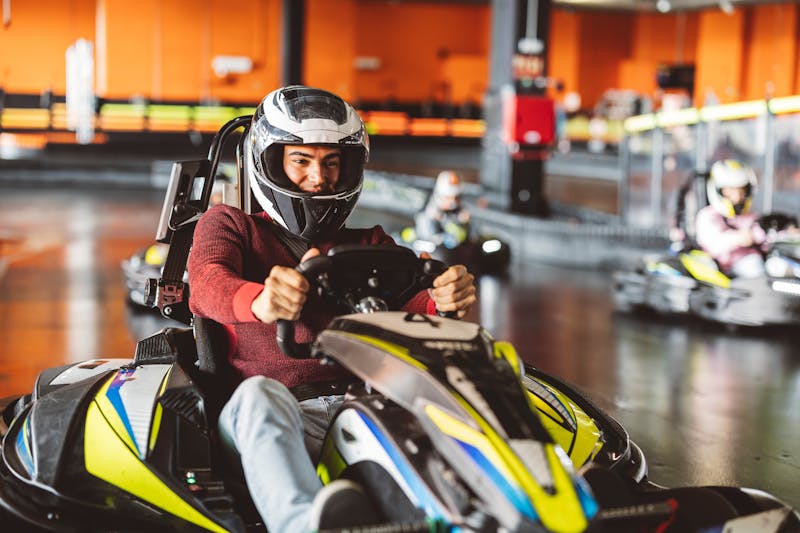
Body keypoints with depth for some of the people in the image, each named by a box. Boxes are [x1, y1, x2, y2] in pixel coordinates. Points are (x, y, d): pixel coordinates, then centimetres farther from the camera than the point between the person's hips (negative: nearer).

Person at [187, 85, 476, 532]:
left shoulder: (370, 246, 27)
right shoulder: (227, 224, 19)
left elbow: (416, 306, 9)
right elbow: (210, 281, -5)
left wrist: (449, 301, -18)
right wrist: (260, 301, -31)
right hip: (273, 412, -2)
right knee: (261, 394, -37)